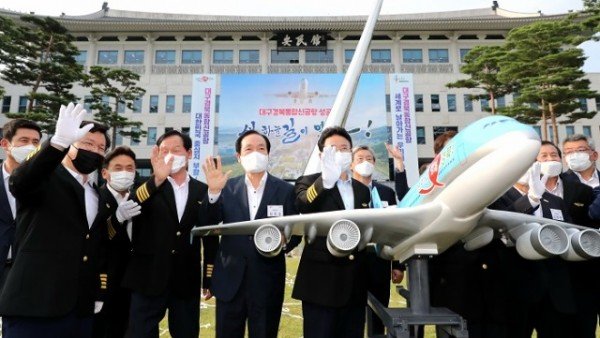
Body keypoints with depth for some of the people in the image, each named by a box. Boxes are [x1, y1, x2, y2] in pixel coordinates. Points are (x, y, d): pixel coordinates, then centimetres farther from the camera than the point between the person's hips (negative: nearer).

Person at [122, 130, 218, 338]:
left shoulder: (203, 191, 3)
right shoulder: (148, 188, 1)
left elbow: (210, 235, 5)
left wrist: (209, 277, 4)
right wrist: (157, 180, -35)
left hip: (187, 281, 1)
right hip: (149, 279, -1)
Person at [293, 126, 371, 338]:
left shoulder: (362, 189, 14)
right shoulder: (308, 182, -3)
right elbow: (303, 205, -27)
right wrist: (326, 179, -43)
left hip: (355, 283, 5)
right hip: (322, 281, -5)